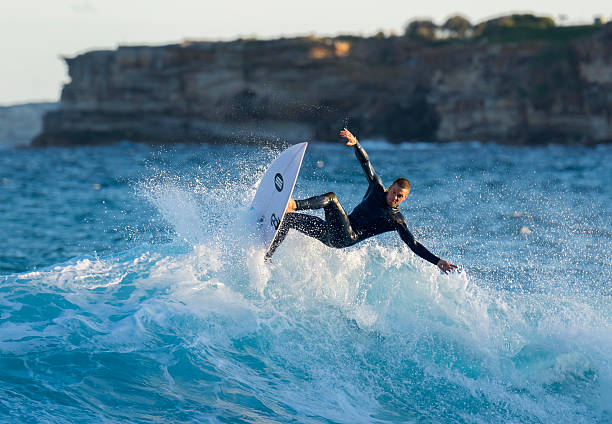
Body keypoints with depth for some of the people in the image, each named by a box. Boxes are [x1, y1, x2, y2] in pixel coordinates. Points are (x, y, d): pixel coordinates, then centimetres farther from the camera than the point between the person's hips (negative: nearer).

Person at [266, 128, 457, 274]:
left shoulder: (397, 221, 5)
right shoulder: (377, 189, 15)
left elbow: (414, 245, 4)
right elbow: (365, 163, 13)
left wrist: (437, 261, -5)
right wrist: (355, 143, -1)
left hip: (347, 238, -5)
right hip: (332, 233, 5)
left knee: (331, 198, -29)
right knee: (288, 219, -11)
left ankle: (294, 205, -46)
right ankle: (265, 259, -15)